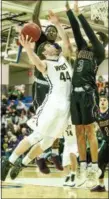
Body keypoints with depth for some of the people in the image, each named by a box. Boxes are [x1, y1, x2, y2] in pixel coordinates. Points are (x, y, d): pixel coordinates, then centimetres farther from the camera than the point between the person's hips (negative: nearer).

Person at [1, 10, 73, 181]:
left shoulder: (64, 58, 21)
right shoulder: (45, 63, 3)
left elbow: (67, 43, 6)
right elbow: (37, 63, -20)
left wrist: (57, 24, 4)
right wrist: (28, 49, -40)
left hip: (66, 106, 5)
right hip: (53, 103, -5)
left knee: (48, 141, 6)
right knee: (37, 136, -12)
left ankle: (21, 164, 18)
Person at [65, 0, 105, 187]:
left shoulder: (99, 53, 2)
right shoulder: (82, 48, 19)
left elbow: (90, 32, -6)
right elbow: (76, 30, 14)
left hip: (88, 93, -6)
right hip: (75, 93, 6)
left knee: (89, 130, -8)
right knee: (79, 131, 5)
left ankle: (95, 167, -4)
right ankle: (83, 166, 9)